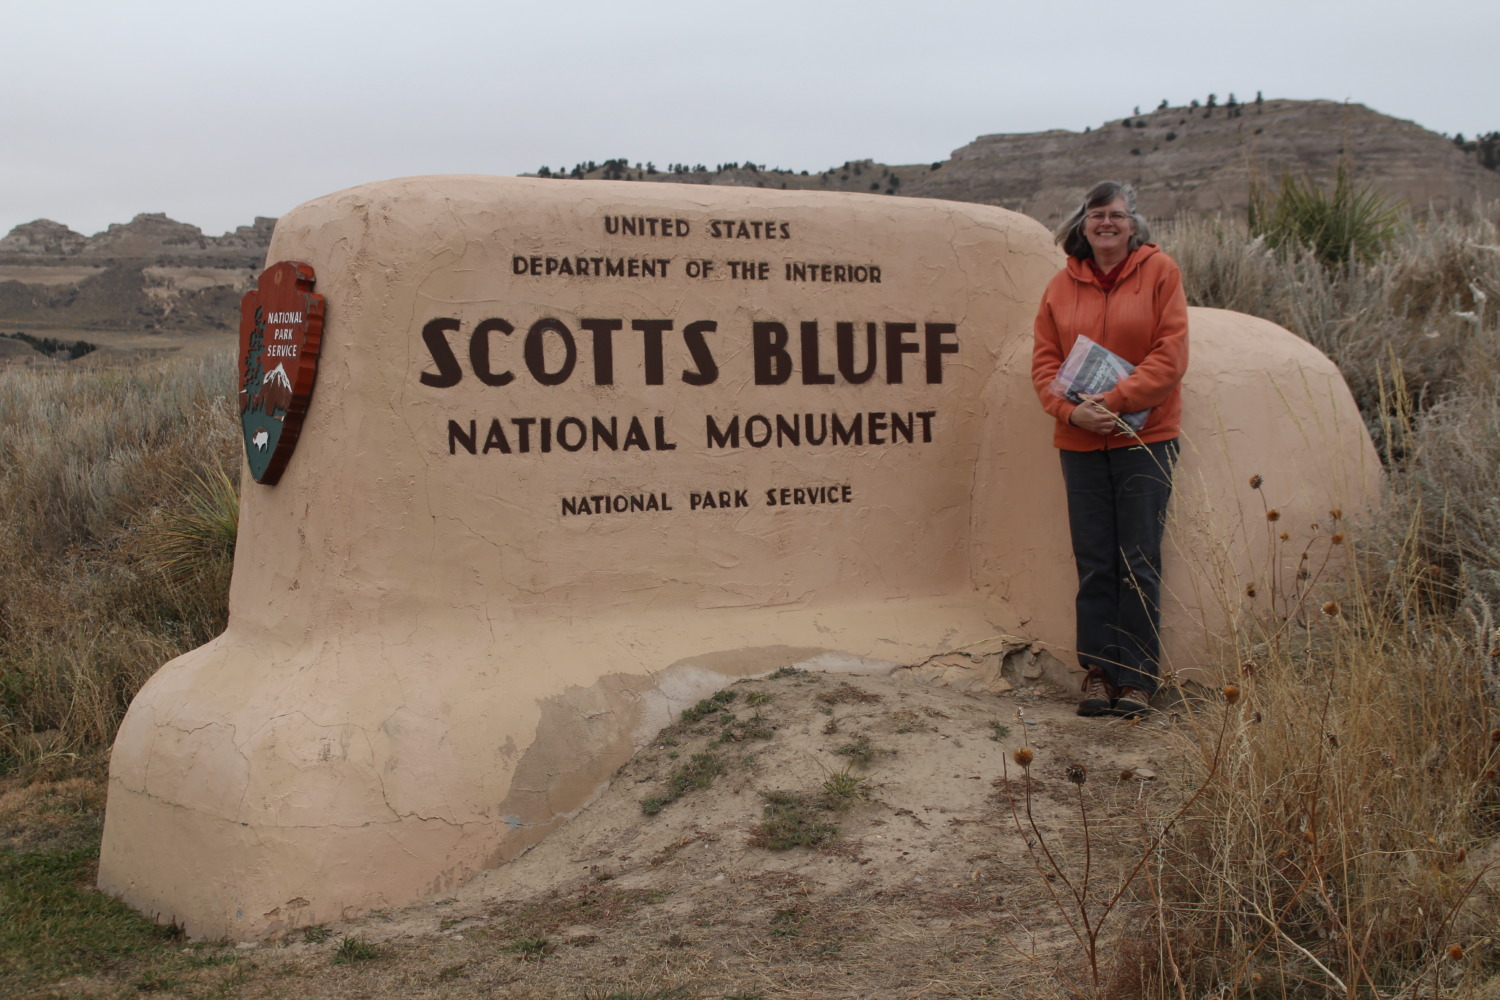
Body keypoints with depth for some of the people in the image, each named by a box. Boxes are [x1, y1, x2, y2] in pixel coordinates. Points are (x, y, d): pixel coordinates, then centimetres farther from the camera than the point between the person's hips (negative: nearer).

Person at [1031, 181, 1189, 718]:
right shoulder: (1062, 285, 7)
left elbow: (1170, 355, -7)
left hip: (1144, 437, -3)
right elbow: (1044, 361, 7)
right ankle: (1099, 670, 15)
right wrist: (1071, 410, -10)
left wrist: (1116, 400, -15)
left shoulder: (1158, 270, -1)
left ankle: (1136, 677, 8)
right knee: (1094, 563, 6)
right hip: (1081, 442, 3)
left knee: (1139, 563, -1)